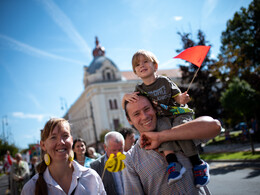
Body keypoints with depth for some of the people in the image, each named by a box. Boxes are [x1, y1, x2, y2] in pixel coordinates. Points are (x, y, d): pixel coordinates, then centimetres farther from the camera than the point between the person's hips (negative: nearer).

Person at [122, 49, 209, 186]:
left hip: (178, 113, -1)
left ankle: (197, 163, -25)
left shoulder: (164, 81, 5)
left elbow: (177, 97, 4)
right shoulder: (140, 90, 10)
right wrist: (126, 97, -12)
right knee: (163, 128, -34)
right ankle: (172, 161, -45)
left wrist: (182, 99, -21)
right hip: (160, 118, 1)